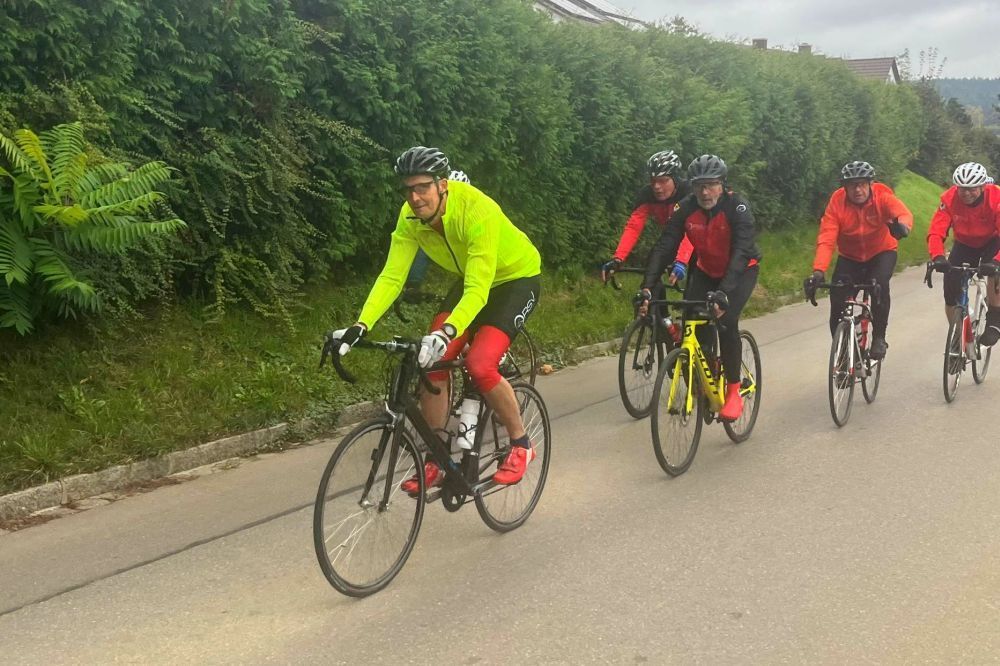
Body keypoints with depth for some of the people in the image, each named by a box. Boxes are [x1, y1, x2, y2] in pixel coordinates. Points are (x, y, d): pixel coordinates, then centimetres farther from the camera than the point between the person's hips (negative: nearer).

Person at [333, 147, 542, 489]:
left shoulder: (477, 211, -36)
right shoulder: (411, 217, -18)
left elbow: (478, 291, -42)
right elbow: (391, 276, -22)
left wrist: (446, 333, -57)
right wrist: (361, 326, -35)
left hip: (516, 278, -6)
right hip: (470, 281, 6)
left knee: (479, 364, -24)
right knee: (431, 360, -11)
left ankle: (521, 444, 0)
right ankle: (436, 460, 3)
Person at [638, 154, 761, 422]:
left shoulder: (737, 207, -28)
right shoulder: (687, 208, -18)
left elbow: (741, 252, -38)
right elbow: (664, 247, -23)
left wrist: (723, 292, -53)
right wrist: (647, 287, -36)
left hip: (741, 270, -3)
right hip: (706, 271, 4)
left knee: (726, 322, -25)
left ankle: (733, 391, -9)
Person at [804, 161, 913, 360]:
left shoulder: (882, 196, -20)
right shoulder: (837, 202, -20)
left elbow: (904, 213, -39)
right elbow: (826, 239, -29)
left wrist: (902, 225, -65)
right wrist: (818, 271, -43)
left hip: (882, 253, -1)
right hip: (850, 257, 1)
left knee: (879, 284, -29)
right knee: (838, 299, -12)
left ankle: (879, 338, -10)